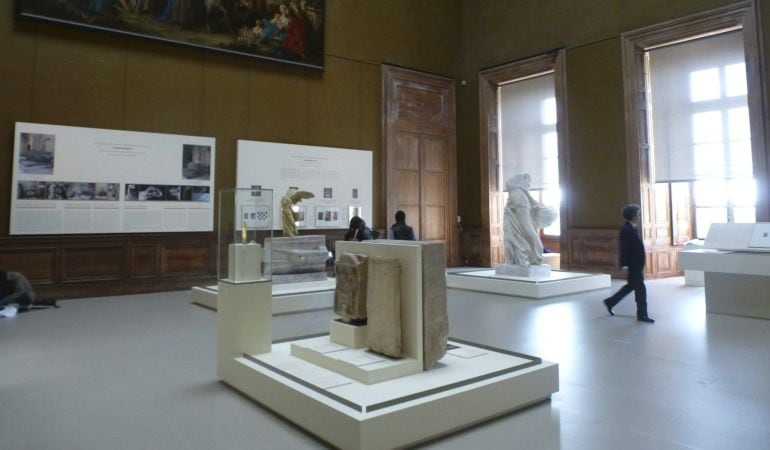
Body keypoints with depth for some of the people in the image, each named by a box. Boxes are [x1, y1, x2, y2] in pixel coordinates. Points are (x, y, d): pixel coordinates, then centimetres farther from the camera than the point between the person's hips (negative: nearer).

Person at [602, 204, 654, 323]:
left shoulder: (632, 228, 11)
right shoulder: (626, 229, -19)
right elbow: (624, 249, -22)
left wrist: (640, 266, 22)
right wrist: (625, 267, -23)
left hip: (636, 265, 10)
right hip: (632, 265, -10)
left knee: (631, 286, 19)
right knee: (640, 288, -2)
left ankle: (610, 302, 29)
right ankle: (642, 314, 10)